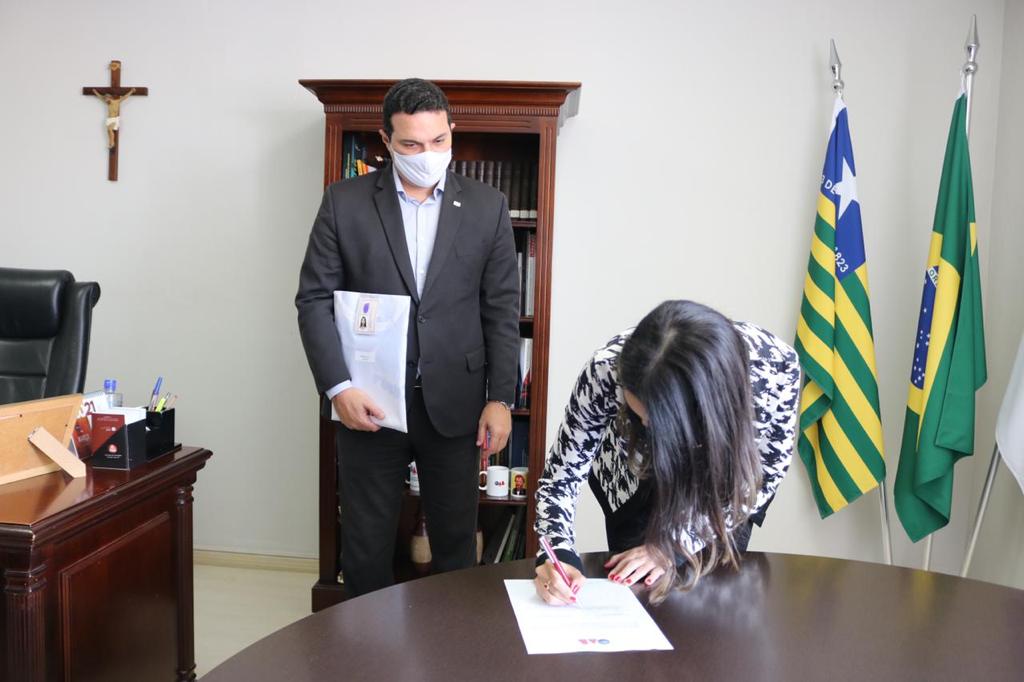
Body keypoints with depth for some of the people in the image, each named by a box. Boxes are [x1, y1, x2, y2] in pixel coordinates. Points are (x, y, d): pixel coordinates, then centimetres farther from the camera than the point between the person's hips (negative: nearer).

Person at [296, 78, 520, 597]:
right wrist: (338, 387, -12)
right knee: (366, 543, 12)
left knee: (455, 541, 12)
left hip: (454, 402, 1)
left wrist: (500, 398, -3)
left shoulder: (487, 206, 2)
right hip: (368, 401, 0)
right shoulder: (344, 202, 0)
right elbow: (314, 299, -1)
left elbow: (502, 310, 2)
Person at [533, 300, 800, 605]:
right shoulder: (608, 369, -38)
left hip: (725, 476, 0)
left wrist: (675, 545, -28)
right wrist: (558, 554, -41)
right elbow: (563, 473, -25)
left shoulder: (775, 371, -38)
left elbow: (756, 482, -22)